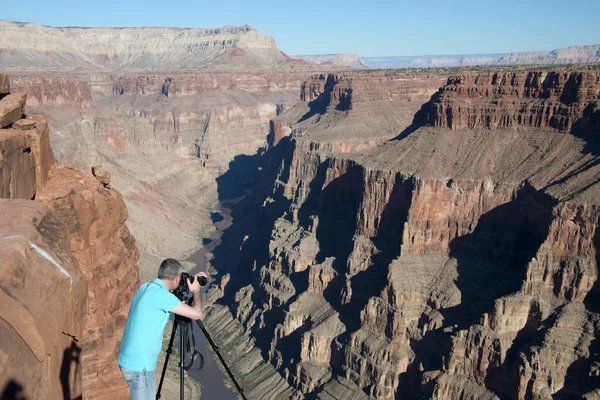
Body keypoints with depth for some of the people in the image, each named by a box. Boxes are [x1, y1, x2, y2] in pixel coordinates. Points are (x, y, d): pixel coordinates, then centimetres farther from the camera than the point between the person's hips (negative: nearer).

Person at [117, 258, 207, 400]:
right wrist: (196, 291, 0)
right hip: (139, 365, -9)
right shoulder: (161, 294, -20)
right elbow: (197, 314, -17)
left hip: (130, 361, 9)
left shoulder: (145, 288, 7)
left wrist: (191, 280, 23)